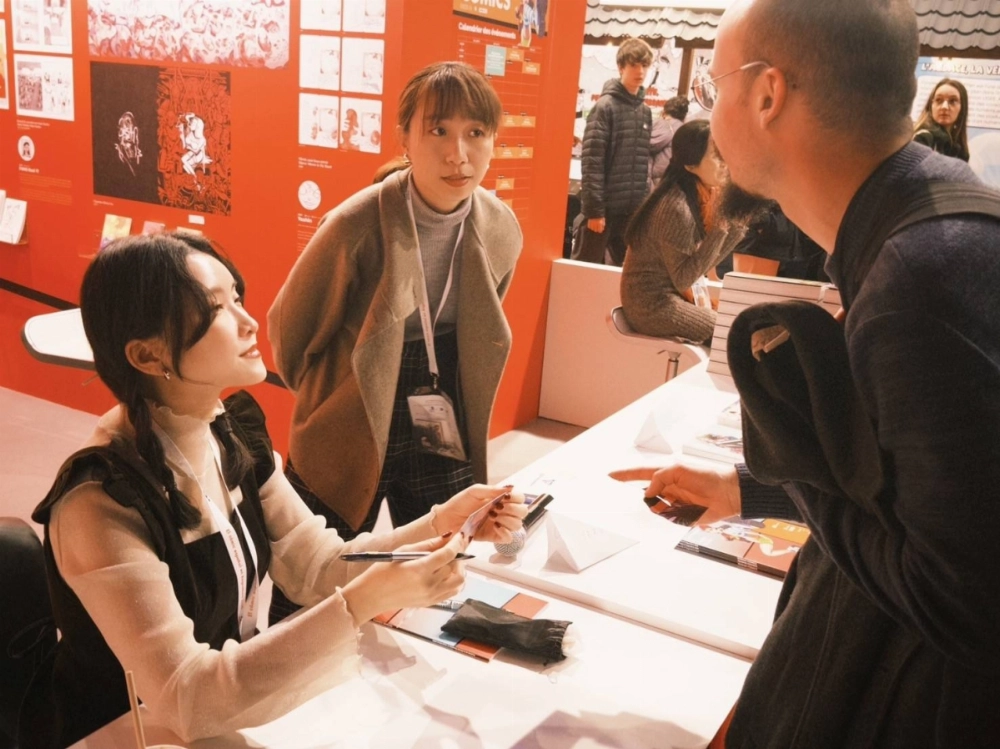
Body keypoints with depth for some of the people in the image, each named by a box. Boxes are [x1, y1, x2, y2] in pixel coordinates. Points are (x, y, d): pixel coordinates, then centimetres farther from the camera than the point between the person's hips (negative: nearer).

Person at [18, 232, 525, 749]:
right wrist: (362, 604, -37)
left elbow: (316, 567, -3)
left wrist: (439, 525, -18)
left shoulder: (232, 433, -6)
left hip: (232, 707, 6)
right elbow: (183, 701, -29)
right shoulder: (101, 504, -27)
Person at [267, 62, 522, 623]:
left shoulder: (502, 231, -7)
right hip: (347, 445, -3)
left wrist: (444, 405, 10)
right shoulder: (355, 228, -21)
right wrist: (336, 403, 4)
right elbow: (290, 333, -5)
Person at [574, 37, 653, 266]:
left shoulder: (645, 112, 13)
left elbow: (644, 163, 16)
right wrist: (594, 209, -17)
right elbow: (591, 162, -13)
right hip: (605, 206, -7)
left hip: (632, 209, 7)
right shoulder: (605, 106, -7)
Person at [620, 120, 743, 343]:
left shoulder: (697, 196, 5)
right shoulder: (676, 208, -23)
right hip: (653, 304, -9)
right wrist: (720, 227, -24)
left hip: (666, 297, 9)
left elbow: (705, 260, 4)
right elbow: (683, 279, -21)